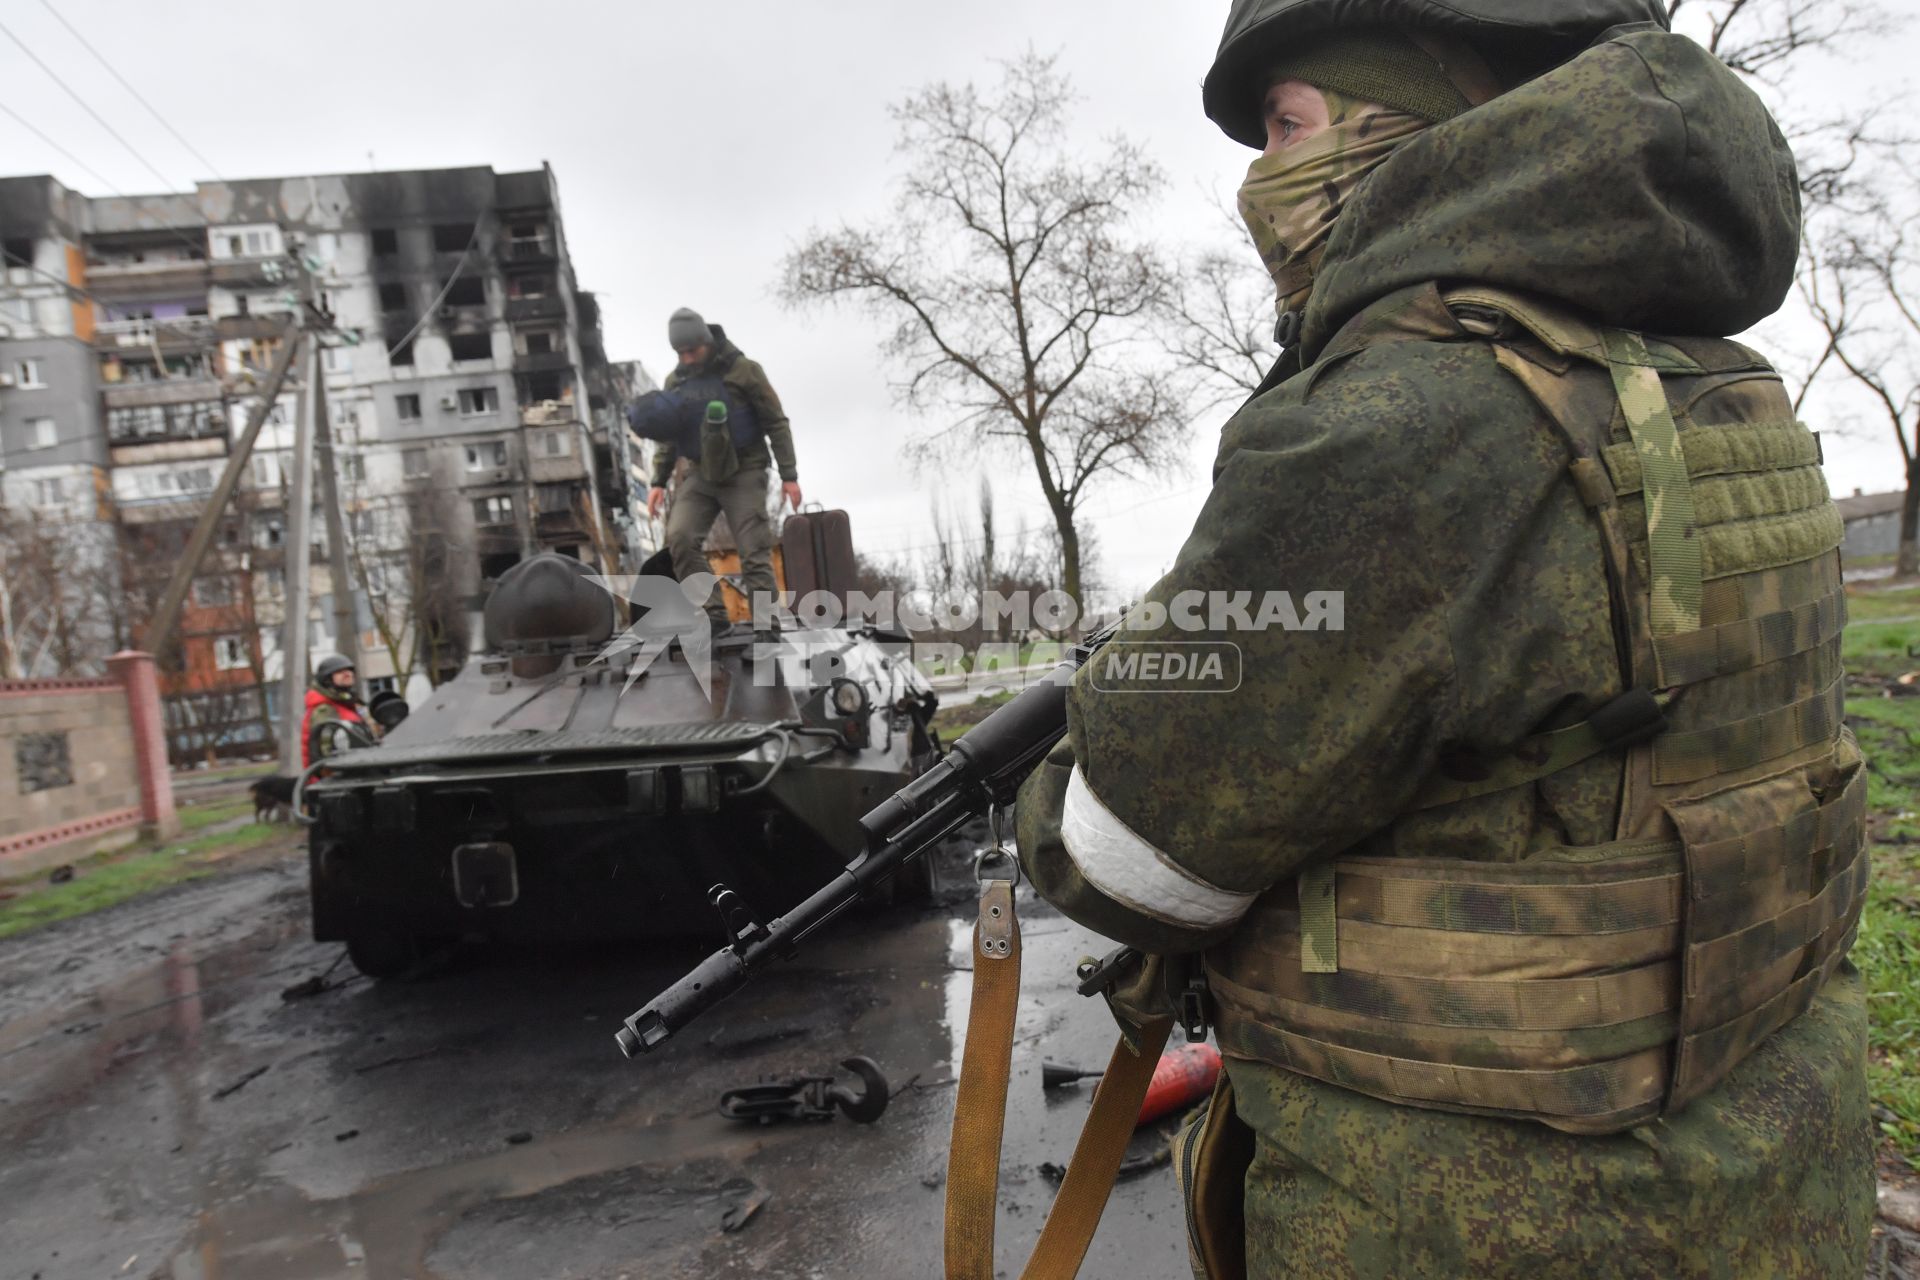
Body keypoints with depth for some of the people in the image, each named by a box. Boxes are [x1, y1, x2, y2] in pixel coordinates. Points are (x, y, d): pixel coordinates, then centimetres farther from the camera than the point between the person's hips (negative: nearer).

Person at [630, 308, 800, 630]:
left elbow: (776, 423, -3)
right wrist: (659, 481, 9)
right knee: (679, 537, -16)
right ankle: (712, 614, -13)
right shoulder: (675, 381, 10)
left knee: (754, 552, -9)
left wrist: (789, 474, -7)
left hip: (743, 472, -4)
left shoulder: (743, 370, -4)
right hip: (700, 474, 4)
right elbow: (669, 437, 18)